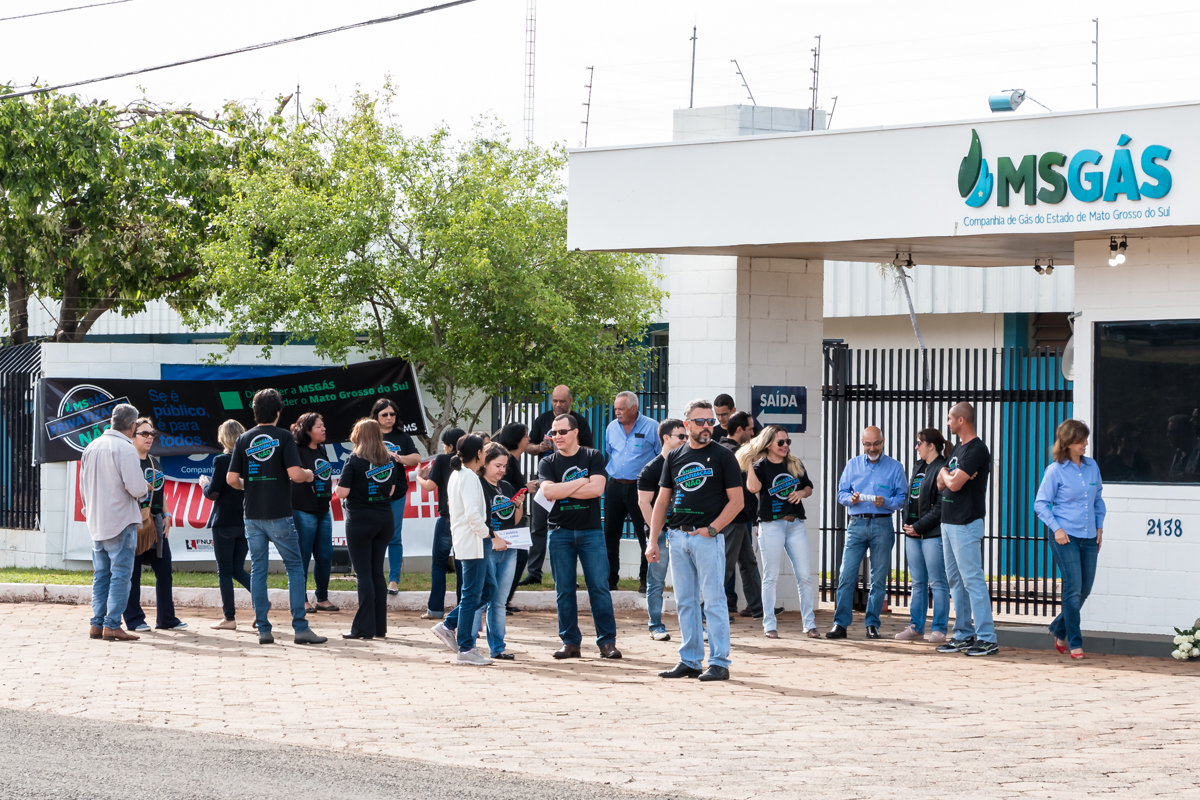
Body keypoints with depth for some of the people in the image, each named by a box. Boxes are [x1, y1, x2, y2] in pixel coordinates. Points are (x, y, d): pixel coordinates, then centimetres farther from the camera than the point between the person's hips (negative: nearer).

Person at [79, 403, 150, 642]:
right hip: (120, 521, -7)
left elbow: (83, 486, 16)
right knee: (120, 574, -3)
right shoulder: (126, 449, -15)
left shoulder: (91, 447, 8)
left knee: (101, 575, 13)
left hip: (96, 522, 7)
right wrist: (145, 488, 2)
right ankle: (112, 625, -6)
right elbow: (136, 488, -20)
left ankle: (97, 624, 13)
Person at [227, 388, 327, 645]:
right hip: (279, 515, -4)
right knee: (295, 568, 3)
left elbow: (231, 479, 2)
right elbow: (295, 474, -15)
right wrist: (308, 475, 6)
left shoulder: (244, 439, 5)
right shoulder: (283, 436, -6)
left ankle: (263, 630, 5)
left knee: (258, 569, 8)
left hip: (252, 515, 4)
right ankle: (300, 628, -3)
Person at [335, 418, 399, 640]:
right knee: (377, 572, 11)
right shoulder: (390, 460, 5)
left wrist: (340, 483, 6)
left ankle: (364, 627, -5)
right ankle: (380, 626, 12)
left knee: (364, 573, -3)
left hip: (360, 521, -5)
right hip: (385, 520, 5)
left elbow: (341, 493, -13)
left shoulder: (355, 461, -11)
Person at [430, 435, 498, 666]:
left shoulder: (457, 475, 15)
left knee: (486, 589, 15)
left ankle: (448, 625, 15)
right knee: (472, 595, -4)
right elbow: (473, 514, -23)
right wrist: (491, 536, -15)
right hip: (473, 543, -10)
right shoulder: (469, 477, -15)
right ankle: (465, 650, -1)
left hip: (464, 541, 10)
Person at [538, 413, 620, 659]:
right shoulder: (548, 463, 8)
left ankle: (607, 641, -2)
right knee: (564, 590, 2)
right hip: (560, 532, 2)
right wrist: (581, 482, -7)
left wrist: (563, 490, -7)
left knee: (600, 587, -5)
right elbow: (548, 492, -9)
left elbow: (596, 489, -10)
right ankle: (570, 642, 9)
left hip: (591, 531, -1)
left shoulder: (593, 457, 5)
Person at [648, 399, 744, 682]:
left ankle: (719, 662, -4)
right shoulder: (674, 457, 13)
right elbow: (662, 500, 15)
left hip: (707, 537, -5)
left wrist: (712, 529, -11)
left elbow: (737, 500, -3)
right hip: (677, 537, 5)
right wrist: (652, 540, 7)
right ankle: (690, 661, 14)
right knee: (685, 602, 8)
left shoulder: (722, 456, 0)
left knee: (714, 600, -6)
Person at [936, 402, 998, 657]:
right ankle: (964, 635, 18)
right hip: (949, 521, 10)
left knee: (972, 580, -12)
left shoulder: (977, 450, -14)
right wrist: (947, 476, -6)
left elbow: (954, 484, -21)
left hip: (966, 524, -10)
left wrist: (946, 474, 0)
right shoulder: (958, 448, 17)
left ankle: (987, 638, -13)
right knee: (956, 580, 12)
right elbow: (942, 483, 16)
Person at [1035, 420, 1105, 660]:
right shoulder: (1055, 471, -6)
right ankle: (1075, 644, -1)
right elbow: (1041, 503, -2)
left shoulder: (1091, 466, 8)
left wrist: (1099, 526, 11)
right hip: (1066, 537, -5)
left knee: (1085, 590, 8)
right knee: (1073, 589, -8)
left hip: (1089, 538, 5)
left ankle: (1059, 629, 30)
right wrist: (1056, 528, -11)